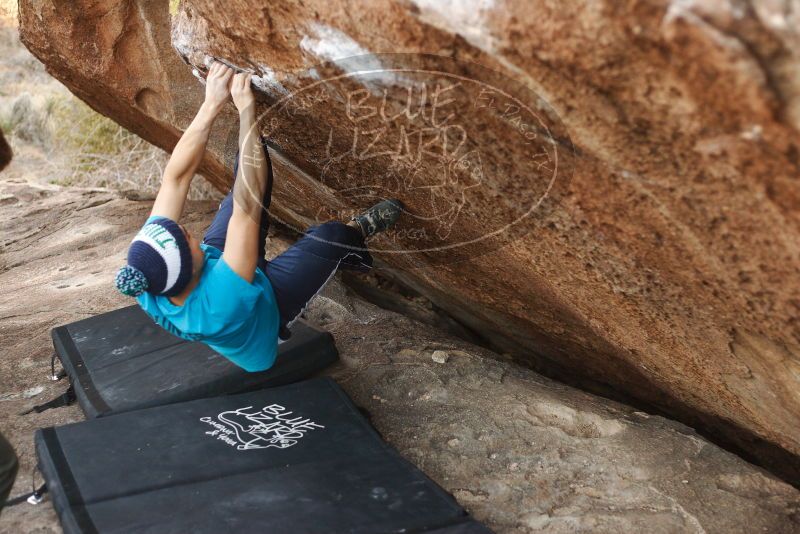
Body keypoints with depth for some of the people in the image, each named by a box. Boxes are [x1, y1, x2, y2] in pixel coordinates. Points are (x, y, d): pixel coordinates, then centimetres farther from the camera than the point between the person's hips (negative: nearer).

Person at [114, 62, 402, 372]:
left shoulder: (145, 287, -34)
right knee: (332, 235, -16)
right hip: (264, 317, -5)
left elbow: (175, 177, -32)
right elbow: (247, 207, -47)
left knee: (245, 188, -6)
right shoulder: (220, 301, -50)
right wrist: (245, 109, -43)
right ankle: (359, 230, 17)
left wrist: (212, 104, -33)